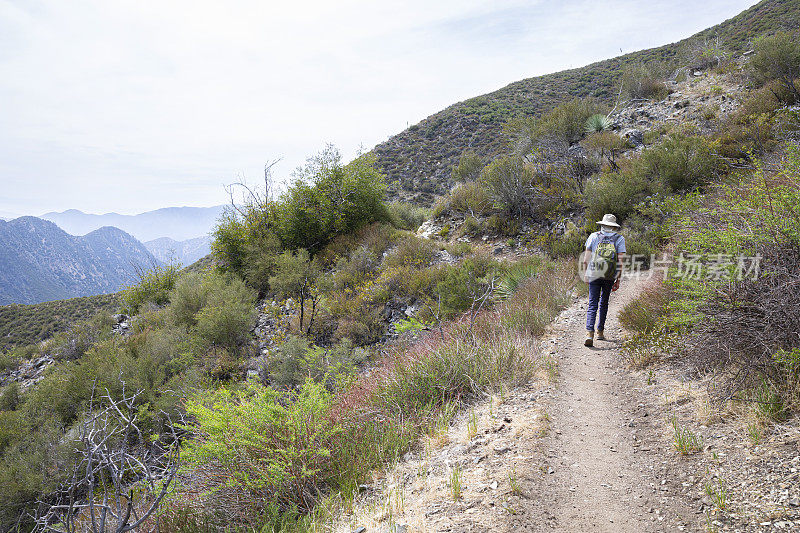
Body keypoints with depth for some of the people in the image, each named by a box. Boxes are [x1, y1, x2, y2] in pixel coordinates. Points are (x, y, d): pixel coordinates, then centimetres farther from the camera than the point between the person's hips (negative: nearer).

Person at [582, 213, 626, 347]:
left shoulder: (593, 237, 0)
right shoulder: (620, 239, 1)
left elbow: (586, 259, -1)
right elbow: (620, 261, -5)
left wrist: (585, 274, 10)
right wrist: (618, 280, 2)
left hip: (594, 275, -1)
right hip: (610, 277, 1)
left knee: (593, 305, -2)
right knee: (604, 303, 18)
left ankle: (589, 333, -19)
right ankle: (600, 332, 25)